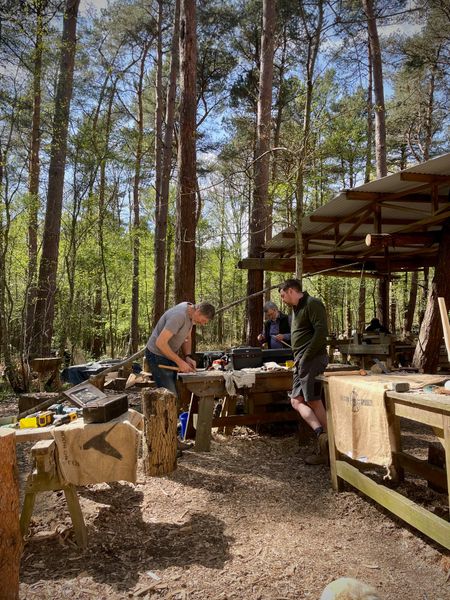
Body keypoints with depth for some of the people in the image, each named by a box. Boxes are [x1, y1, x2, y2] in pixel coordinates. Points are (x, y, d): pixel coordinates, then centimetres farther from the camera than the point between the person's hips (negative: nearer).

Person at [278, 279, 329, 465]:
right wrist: (298, 360, 12)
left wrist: (306, 357, -18)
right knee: (296, 401, 4)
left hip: (312, 359, -10)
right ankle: (321, 434, -1)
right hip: (301, 362, 10)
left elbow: (321, 331, -20)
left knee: (314, 402, -7)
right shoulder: (296, 309, 21)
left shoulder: (312, 304, -9)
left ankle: (327, 450, -2)